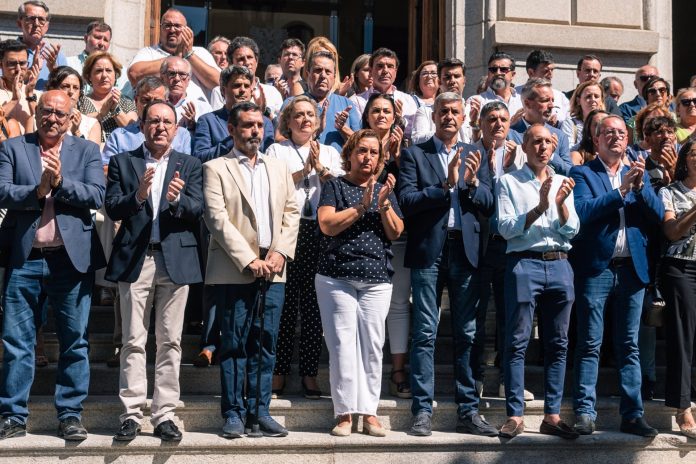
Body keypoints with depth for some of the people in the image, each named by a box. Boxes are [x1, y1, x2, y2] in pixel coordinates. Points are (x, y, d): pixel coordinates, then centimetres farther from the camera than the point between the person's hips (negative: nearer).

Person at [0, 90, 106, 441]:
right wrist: (36, 191, -17)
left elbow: (97, 195, -4)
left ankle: (71, 415, 12)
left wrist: (61, 181, -15)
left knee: (74, 342, 3)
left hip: (72, 258, 0)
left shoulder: (87, 151, 9)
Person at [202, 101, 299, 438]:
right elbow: (217, 218, -7)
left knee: (266, 344, 5)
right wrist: (249, 260, -13)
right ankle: (234, 413, 8)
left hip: (273, 270, 4)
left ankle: (260, 410, 12)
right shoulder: (216, 168, 2)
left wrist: (280, 252, -3)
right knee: (234, 344, 0)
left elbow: (292, 213, 12)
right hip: (234, 271, -4)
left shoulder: (279, 168, 17)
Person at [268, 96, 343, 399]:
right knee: (284, 302, -2)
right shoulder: (277, 151, 11)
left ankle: (309, 374, 8)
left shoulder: (330, 154, 19)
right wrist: (303, 171, -8)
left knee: (313, 304, 3)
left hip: (318, 233, 2)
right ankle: (279, 372, 7)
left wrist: (320, 169, -6)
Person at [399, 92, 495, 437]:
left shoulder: (475, 158, 16)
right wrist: (446, 185, -15)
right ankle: (422, 411, 2)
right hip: (429, 251, -3)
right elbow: (406, 200, -7)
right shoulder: (414, 155, 6)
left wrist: (472, 182, -9)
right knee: (424, 333, -2)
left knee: (467, 333, 6)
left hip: (465, 250, 3)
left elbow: (488, 206, 8)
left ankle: (468, 411, 12)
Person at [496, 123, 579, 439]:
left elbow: (572, 230, 8)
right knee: (517, 342, -4)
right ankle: (515, 416, 1)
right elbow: (506, 228, -5)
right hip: (524, 263, -4)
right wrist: (538, 208, -16)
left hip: (559, 264, 4)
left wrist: (560, 203, -10)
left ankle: (552, 416, 12)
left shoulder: (563, 182, 16)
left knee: (557, 344, 6)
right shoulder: (509, 182, 5)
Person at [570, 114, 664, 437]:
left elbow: (658, 215, 4)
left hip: (632, 268, 4)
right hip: (596, 268, -4)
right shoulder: (582, 174, 2)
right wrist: (621, 189, -17)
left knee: (629, 346, 8)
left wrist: (640, 186, -10)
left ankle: (632, 415, 12)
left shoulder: (639, 173, 15)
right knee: (590, 345, -1)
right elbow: (583, 211, -15)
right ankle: (584, 413, 3)